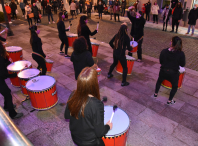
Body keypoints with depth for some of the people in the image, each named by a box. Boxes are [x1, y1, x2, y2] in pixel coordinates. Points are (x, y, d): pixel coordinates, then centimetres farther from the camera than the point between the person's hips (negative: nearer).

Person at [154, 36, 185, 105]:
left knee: (159, 81, 30)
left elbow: (161, 62, 0)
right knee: (174, 86, 23)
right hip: (173, 73, -1)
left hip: (163, 71, 2)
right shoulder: (181, 54, -16)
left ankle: (156, 94, 48)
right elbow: (182, 65, -5)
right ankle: (169, 101, 33)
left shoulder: (164, 51, -12)